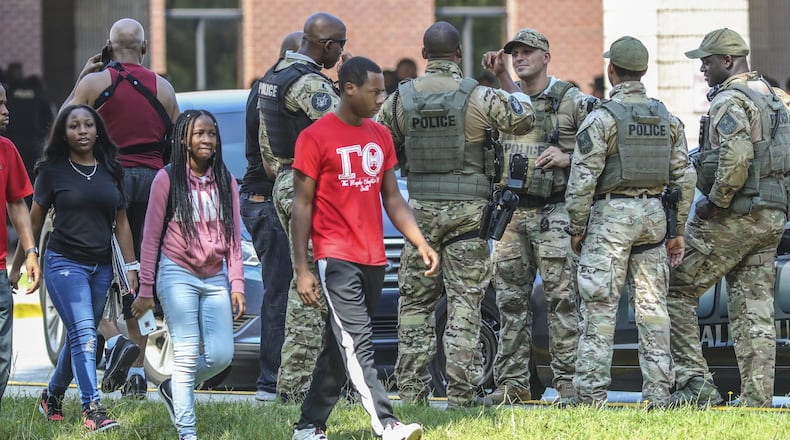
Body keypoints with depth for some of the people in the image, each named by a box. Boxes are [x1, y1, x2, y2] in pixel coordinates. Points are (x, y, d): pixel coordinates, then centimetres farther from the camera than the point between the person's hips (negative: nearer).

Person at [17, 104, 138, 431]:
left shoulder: (110, 171, 10)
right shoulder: (53, 170, 0)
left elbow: (121, 222, 14)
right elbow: (34, 221, 4)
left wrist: (131, 266, 9)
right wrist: (19, 265, 4)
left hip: (101, 266, 5)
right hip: (64, 263, -5)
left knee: (79, 338, 10)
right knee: (84, 334, -17)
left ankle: (52, 397, 30)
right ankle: (93, 410, -24)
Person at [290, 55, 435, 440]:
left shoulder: (380, 136, 13)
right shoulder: (315, 138, -6)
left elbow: (392, 199, 18)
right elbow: (302, 205, -5)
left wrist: (421, 244, 8)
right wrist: (302, 269, -8)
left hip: (374, 261, 7)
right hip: (337, 259, -7)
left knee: (340, 348, 11)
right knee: (357, 346, -14)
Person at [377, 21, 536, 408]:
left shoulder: (401, 98, 2)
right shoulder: (476, 97, -9)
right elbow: (524, 118, -4)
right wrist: (506, 79, 9)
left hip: (420, 209, 3)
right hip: (467, 212, -2)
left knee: (415, 301, 9)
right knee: (464, 303, -1)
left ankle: (411, 388, 7)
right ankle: (461, 393, -5)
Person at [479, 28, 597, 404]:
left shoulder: (572, 101, -3)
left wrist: (567, 158, -16)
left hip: (554, 213, -5)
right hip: (512, 210, 5)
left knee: (562, 298, -6)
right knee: (510, 299, 6)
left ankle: (568, 382, -3)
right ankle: (512, 383, 12)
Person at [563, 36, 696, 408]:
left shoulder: (601, 118, -8)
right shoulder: (668, 119, 9)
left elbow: (582, 179, -11)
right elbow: (684, 178, 9)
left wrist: (576, 228, -2)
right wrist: (678, 231, 14)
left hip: (611, 214, -5)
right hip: (653, 214, 5)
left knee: (599, 308, -4)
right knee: (652, 307, 6)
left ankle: (590, 393, -7)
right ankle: (658, 394, 4)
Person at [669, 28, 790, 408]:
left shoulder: (729, 102, -13)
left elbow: (735, 159, -27)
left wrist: (715, 202, -16)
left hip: (732, 219, -9)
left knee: (675, 291, 0)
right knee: (755, 309, 7)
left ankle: (695, 380, -7)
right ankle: (757, 398, 3)